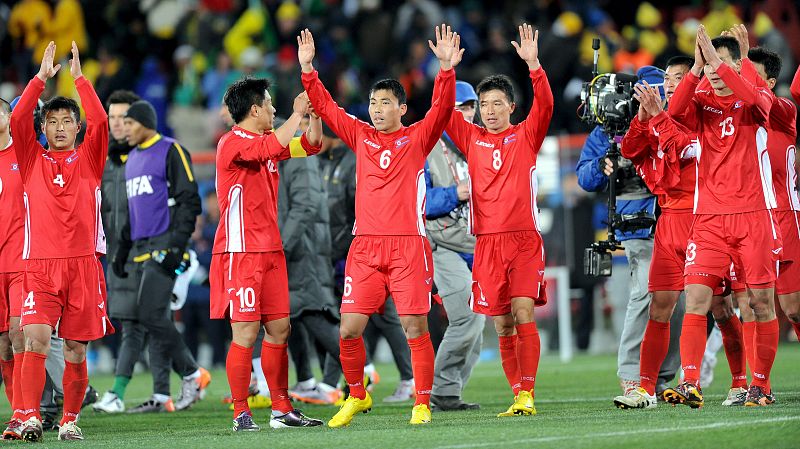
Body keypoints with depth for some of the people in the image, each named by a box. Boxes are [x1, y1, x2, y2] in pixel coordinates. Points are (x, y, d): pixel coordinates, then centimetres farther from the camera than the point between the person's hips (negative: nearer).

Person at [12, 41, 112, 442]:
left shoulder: (88, 159, 11)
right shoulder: (33, 160, 12)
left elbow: (101, 121, -4)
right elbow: (17, 120, -1)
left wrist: (79, 77, -4)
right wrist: (41, 77, -3)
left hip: (83, 262, 0)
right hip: (39, 264, 0)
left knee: (76, 351, 3)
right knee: (35, 341, -16)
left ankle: (70, 420, 14)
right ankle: (30, 417, -21)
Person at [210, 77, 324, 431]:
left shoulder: (266, 141, 15)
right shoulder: (232, 143, -11)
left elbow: (311, 144, 23)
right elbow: (271, 148, -29)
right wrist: (297, 113, -20)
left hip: (270, 250, 9)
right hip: (240, 252, -9)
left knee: (279, 330, 8)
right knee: (245, 333, -9)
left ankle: (282, 411, 13)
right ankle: (241, 415, -6)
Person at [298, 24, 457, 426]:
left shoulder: (417, 139, 5)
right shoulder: (360, 136, 14)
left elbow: (442, 108, -8)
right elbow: (325, 107, 13)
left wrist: (446, 67, -21)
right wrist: (307, 68, 5)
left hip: (408, 245, -3)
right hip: (365, 247, 3)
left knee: (415, 328, -6)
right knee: (349, 329, -1)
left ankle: (422, 404, 3)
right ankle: (356, 396, 18)